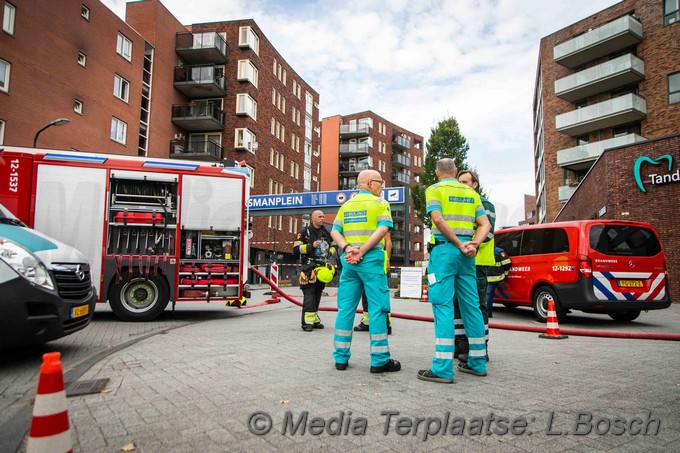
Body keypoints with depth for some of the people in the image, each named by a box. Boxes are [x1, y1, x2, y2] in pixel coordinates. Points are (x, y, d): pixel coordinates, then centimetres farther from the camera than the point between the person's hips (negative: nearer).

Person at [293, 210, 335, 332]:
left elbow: (333, 246, 28)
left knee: (317, 295, 10)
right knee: (309, 295, -11)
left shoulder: (326, 233, 16)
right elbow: (296, 249, -6)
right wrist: (311, 246, -16)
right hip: (309, 268, -6)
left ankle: (314, 319, 18)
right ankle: (307, 322, -10)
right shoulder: (304, 232, -1)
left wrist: (329, 252, 6)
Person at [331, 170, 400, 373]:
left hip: (348, 260, 5)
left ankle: (341, 358, 13)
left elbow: (335, 231, 6)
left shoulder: (346, 205, 18)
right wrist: (362, 251, -16)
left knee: (346, 308, 8)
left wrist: (347, 248, -7)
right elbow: (383, 229, -14)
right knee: (377, 308, -1)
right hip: (372, 258, -5)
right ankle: (380, 360, 2)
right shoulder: (379, 203, 2)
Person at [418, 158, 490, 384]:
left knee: (443, 305, -8)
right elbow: (485, 224, 9)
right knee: (471, 305, 11)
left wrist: (459, 244, -10)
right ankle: (477, 363, 19)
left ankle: (443, 368, -10)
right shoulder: (471, 193, 18)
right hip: (467, 252, 6)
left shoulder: (434, 189, 2)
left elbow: (438, 219, -14)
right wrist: (473, 244, -5)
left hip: (445, 248, -6)